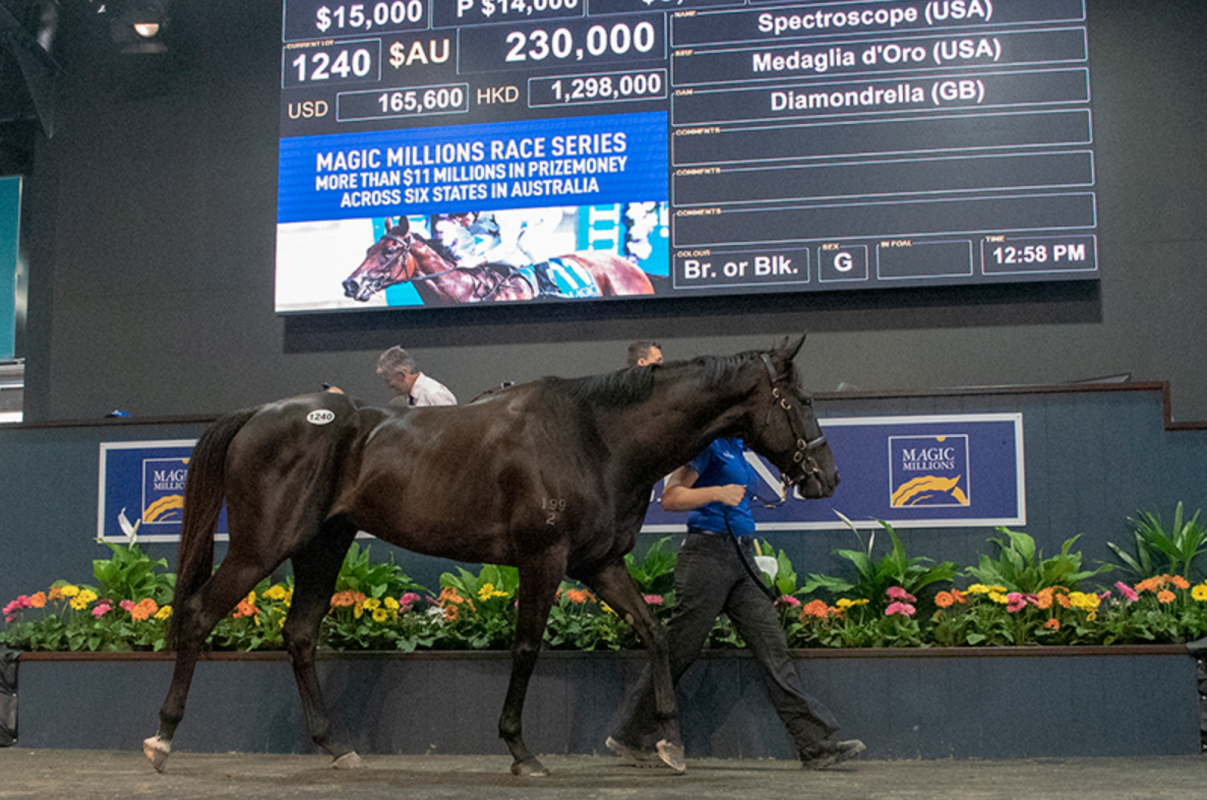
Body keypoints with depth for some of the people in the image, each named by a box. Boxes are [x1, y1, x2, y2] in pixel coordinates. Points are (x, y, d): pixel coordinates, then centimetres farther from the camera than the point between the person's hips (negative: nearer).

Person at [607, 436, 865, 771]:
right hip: (707, 552, -8)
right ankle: (628, 737, 13)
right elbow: (670, 498, -15)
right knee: (678, 650, -1)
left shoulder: (736, 445, 16)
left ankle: (815, 745, 0)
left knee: (773, 647, 2)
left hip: (741, 555, 8)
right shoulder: (706, 443, -10)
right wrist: (718, 493, -24)